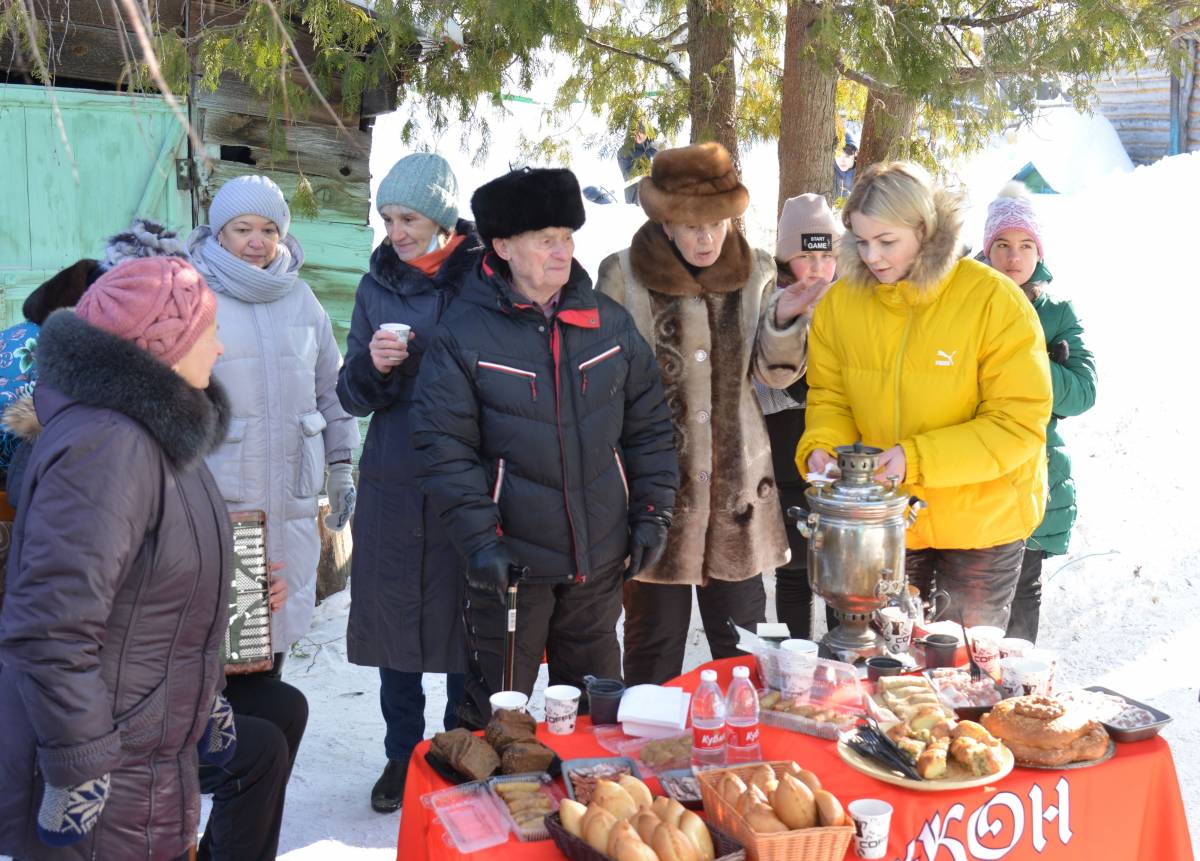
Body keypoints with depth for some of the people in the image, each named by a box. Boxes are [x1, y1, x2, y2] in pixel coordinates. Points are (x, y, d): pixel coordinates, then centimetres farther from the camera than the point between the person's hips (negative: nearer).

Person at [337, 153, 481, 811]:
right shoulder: (378, 284, 7)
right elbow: (352, 397, 8)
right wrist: (373, 367, -12)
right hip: (393, 484, 3)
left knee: (466, 620, 5)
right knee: (393, 614, 9)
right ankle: (402, 753, 26)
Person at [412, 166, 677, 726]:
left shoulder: (609, 322, 3)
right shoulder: (464, 333, -9)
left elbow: (649, 426, 9)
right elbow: (445, 448, -11)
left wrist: (652, 512, 4)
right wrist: (479, 539, -18)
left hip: (600, 556, 4)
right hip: (513, 559, -4)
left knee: (595, 708, 19)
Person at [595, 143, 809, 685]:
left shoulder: (755, 270, 4)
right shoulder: (623, 274, -6)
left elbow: (773, 374, 8)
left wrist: (784, 319, -11)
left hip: (738, 485, 3)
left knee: (744, 642, 12)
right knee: (654, 644, 8)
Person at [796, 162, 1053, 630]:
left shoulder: (995, 301, -19)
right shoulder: (839, 303, -8)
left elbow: (1019, 424, -20)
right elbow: (829, 397, 4)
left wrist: (918, 459, -29)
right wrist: (820, 447, -18)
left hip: (981, 519, -3)